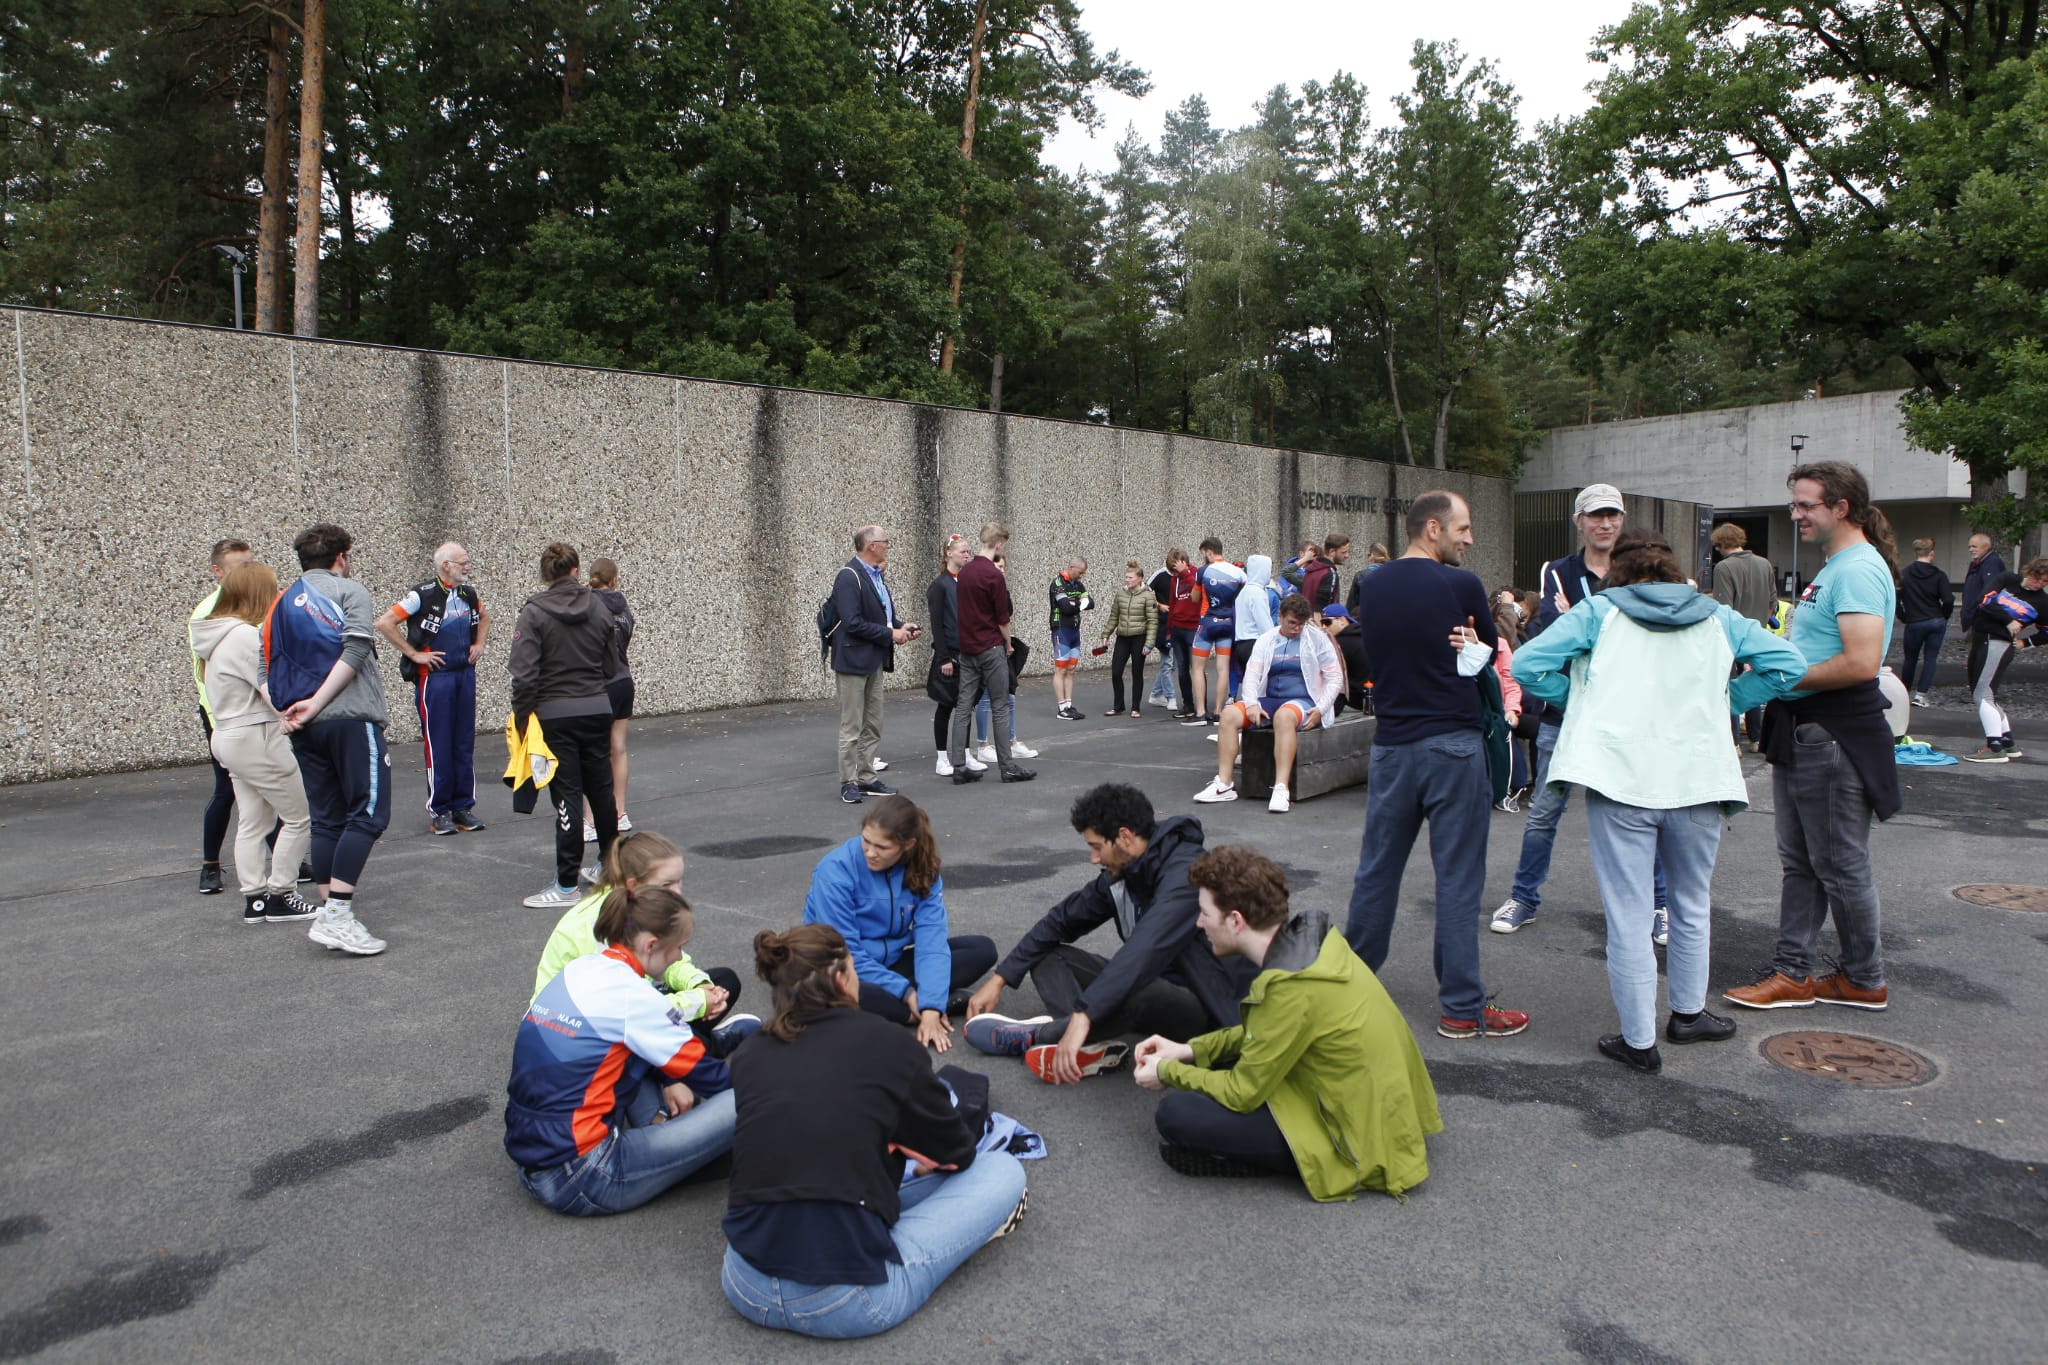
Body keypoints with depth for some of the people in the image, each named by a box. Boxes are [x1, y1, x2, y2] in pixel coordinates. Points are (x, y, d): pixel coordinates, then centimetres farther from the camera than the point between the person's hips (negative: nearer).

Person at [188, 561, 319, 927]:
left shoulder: (214, 636, 10)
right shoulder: (246, 636, -20)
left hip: (229, 737, 10)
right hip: (258, 738, -10)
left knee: (251, 824, 13)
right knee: (297, 818, 1)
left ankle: (254, 900, 16)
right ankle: (280, 897, 7)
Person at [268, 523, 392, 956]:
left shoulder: (282, 602, 19)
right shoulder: (349, 591, 0)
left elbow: (268, 666, 12)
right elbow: (355, 650, -15)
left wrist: (284, 710, 2)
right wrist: (316, 704, -15)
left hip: (306, 728, 7)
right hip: (352, 718, -7)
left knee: (326, 819, 12)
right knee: (368, 814, -6)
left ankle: (329, 914, 14)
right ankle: (337, 916, -14)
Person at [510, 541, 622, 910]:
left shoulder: (534, 613, -10)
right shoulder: (598, 607, 2)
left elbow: (524, 672, -15)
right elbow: (611, 667, 7)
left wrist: (521, 716, -5)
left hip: (555, 713, -4)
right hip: (597, 709, 4)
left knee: (567, 795, -2)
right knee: (601, 788, 17)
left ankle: (567, 885, 2)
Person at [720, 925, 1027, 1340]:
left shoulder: (749, 1057, 6)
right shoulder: (886, 1042, -5)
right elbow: (958, 1151, 11)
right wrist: (923, 1158, 33)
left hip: (745, 1290, 6)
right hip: (845, 1302, -6)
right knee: (1003, 1170, 11)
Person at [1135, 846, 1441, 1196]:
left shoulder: (1292, 988, -29)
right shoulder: (1305, 933, -4)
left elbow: (1241, 1093, -17)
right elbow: (1263, 1032, 13)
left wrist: (1168, 1072, -1)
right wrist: (1191, 1050, 7)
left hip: (1365, 1135, -9)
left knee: (1175, 1114, -15)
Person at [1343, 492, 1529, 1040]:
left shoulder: (1372, 587, 6)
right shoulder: (1460, 585, -9)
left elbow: (1378, 653, 11)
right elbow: (1490, 648, 4)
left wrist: (1453, 647, 0)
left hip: (1392, 743, 5)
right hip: (1454, 743, -5)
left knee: (1377, 868, 15)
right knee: (1458, 877, 1)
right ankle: (1462, 1008, 7)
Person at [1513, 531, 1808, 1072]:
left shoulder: (1598, 611, 4)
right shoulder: (1718, 618, 12)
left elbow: (1528, 664, -5)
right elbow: (1788, 664, 6)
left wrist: (1582, 696, 9)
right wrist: (1723, 702, 13)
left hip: (1620, 781, -3)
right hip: (1697, 781, 3)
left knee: (1628, 917, 3)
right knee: (1692, 906, 22)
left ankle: (1639, 1040, 9)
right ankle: (1688, 1013, 37)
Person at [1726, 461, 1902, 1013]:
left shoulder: (1859, 570, -18)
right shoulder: (1834, 567, 15)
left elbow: (1861, 663, -27)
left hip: (1834, 734, -10)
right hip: (1802, 732, 10)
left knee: (1841, 865, 2)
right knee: (1800, 861, 13)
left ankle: (1865, 982, 17)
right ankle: (1793, 973, 20)